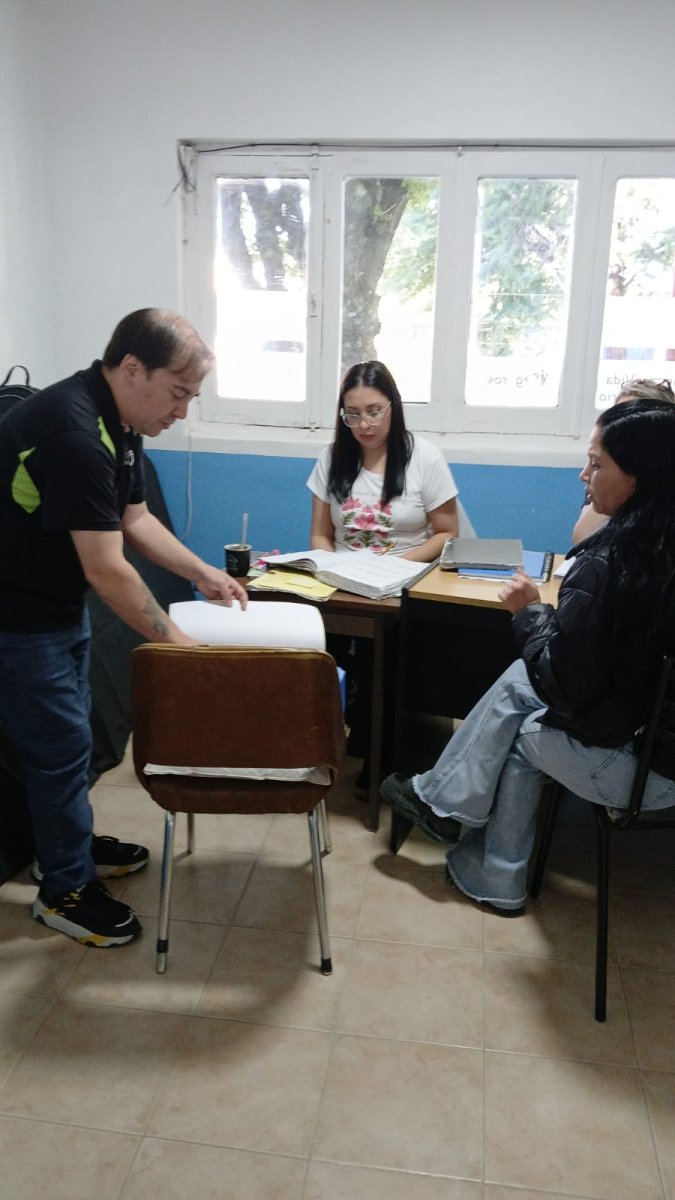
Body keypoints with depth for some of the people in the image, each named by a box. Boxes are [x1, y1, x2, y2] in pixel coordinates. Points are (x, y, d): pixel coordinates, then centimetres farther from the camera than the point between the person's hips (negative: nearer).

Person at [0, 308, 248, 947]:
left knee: (67, 733, 21)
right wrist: (173, 641, -23)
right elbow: (106, 568, -31)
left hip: (60, 605, 10)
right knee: (60, 745, 1)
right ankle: (65, 890, 20)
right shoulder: (74, 432, -30)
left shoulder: (118, 422, 2)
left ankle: (73, 842, 40)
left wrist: (203, 573, 4)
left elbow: (135, 518, 11)